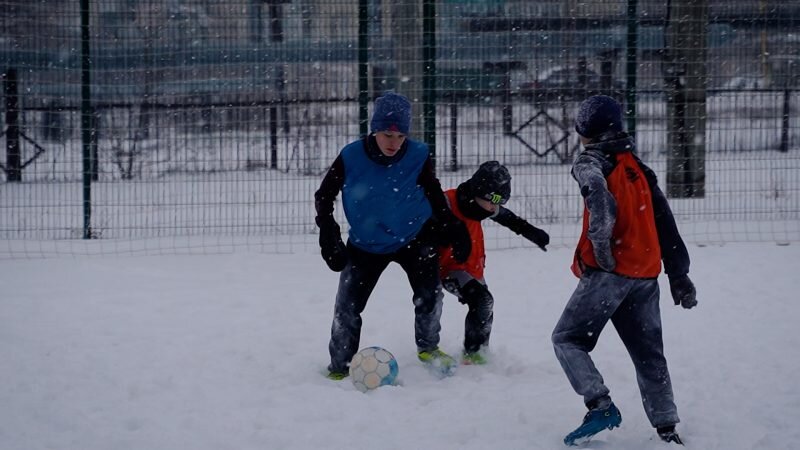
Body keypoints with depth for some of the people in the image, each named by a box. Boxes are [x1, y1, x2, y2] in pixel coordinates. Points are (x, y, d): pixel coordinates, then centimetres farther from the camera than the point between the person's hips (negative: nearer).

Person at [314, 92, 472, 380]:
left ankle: (428, 347, 17)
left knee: (430, 294, -10)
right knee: (347, 307, -3)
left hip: (414, 237, 0)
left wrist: (453, 229, -5)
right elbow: (324, 195, -6)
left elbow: (435, 195, 0)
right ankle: (339, 367, 13)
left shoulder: (418, 157, -20)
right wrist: (328, 234, -15)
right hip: (366, 245, 0)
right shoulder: (351, 158, -22)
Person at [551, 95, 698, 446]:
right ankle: (667, 429, 10)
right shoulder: (639, 168, 18)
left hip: (609, 271, -6)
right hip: (646, 275, 7)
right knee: (649, 353, 13)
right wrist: (679, 275, 20)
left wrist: (600, 243, -21)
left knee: (567, 339, 4)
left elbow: (600, 199, -25)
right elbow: (666, 225, 17)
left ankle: (600, 405, -11)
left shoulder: (590, 161, -1)